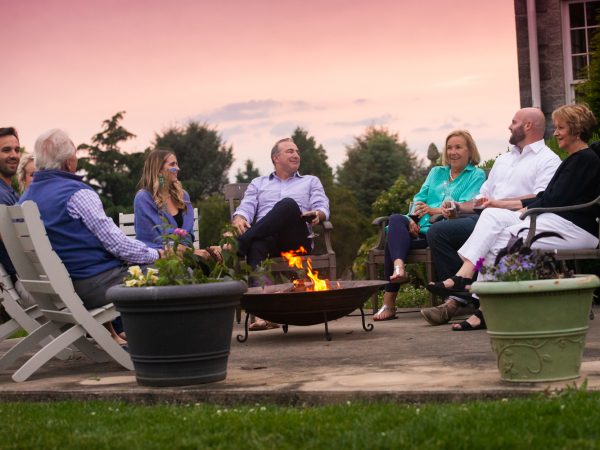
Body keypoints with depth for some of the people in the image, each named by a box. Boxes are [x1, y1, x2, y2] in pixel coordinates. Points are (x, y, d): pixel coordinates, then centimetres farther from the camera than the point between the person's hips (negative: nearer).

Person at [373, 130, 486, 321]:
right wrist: (412, 219, -5)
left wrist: (434, 211, -22)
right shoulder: (436, 172, 31)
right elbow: (420, 198, 19)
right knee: (396, 220, -29)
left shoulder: (476, 175, 11)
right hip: (421, 229, 5)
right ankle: (398, 266, -48)